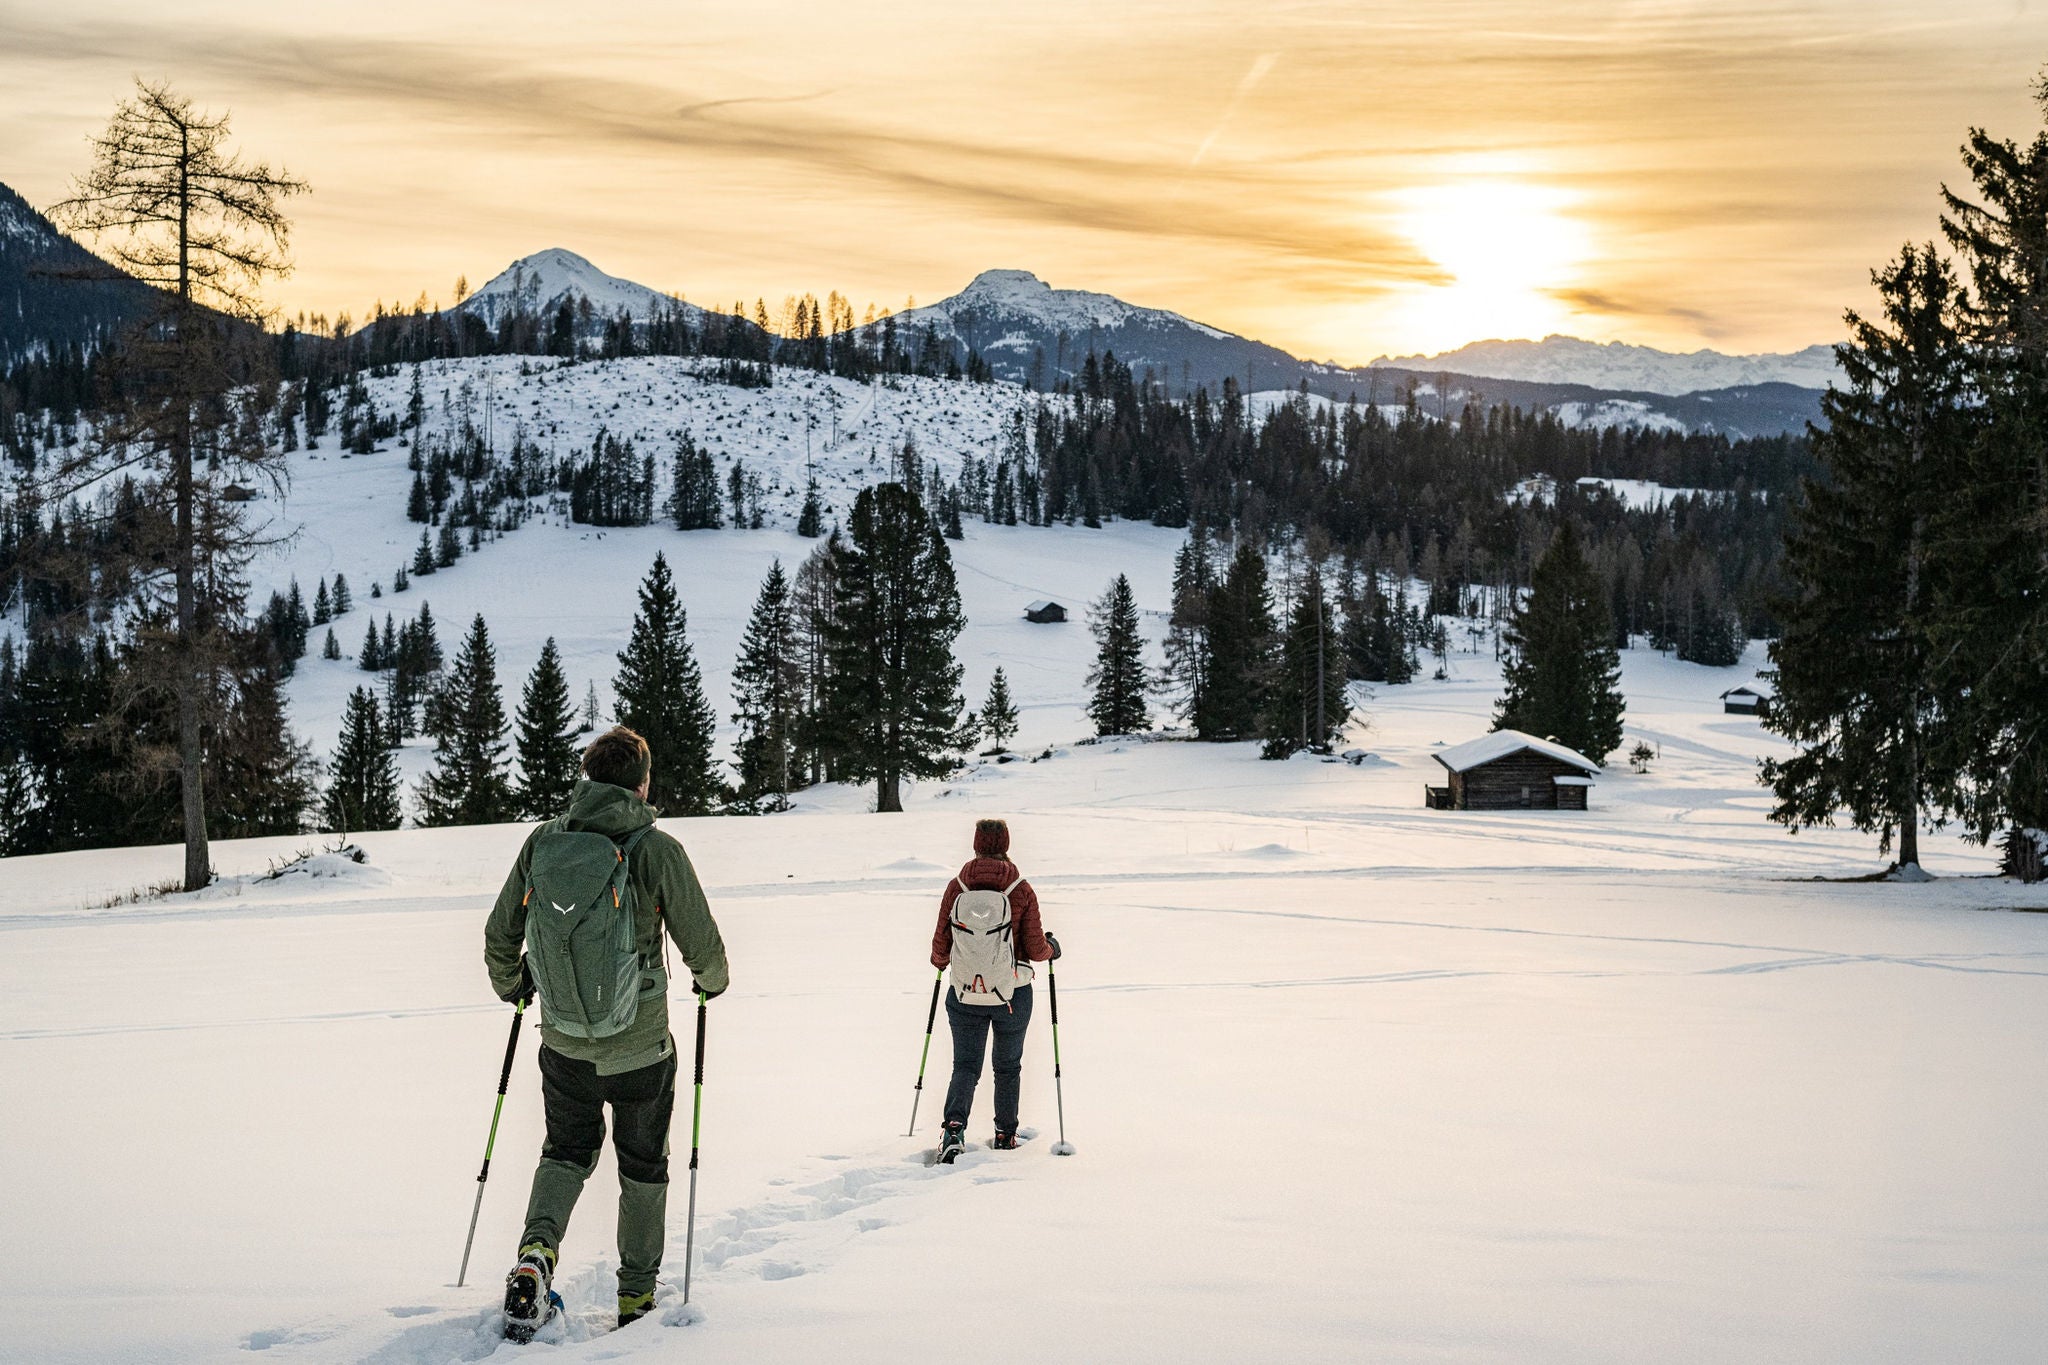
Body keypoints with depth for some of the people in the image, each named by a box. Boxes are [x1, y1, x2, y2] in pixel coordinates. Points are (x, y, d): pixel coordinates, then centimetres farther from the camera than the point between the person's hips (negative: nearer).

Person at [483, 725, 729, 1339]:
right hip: (639, 1051, -3)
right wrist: (711, 981, 13)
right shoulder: (656, 849, -15)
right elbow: (703, 948, -11)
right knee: (643, 1167, 18)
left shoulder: (543, 841, -5)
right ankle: (636, 1297, 27)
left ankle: (536, 1253, 0)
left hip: (563, 1047, 3)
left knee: (567, 1150, 24)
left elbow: (499, 936, 3)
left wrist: (511, 985, 24)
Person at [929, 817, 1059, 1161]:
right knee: (1008, 1067, 19)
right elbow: (1036, 949, -7)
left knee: (965, 1066, 8)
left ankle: (954, 1126, -15)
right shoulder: (1021, 891, -10)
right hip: (1012, 995, 0)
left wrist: (940, 960, 22)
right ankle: (1005, 1134, 28)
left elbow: (941, 944, -2)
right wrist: (1051, 948, 17)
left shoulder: (956, 888, -7)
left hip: (965, 994, 0)